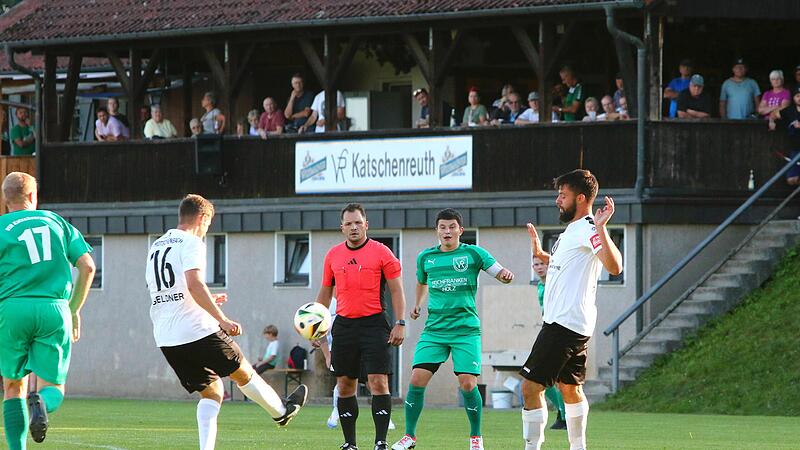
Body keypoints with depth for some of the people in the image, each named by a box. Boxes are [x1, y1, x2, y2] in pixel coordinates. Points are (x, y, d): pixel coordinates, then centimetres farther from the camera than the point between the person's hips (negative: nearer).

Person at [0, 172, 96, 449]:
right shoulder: (57, 222, 15)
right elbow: (87, 266, 9)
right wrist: (74, 310, 19)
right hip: (54, 311, 1)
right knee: (53, 388, 6)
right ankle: (41, 403, -29)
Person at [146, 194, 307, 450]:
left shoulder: (156, 248, 18)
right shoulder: (191, 243, -7)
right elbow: (194, 285, -22)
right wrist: (223, 320, -22)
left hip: (166, 340, 7)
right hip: (197, 330, -7)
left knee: (211, 391, 12)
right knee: (242, 372, 15)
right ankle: (280, 412, 33)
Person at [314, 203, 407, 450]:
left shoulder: (382, 253, -1)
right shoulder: (333, 255, 10)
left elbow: (396, 290, -1)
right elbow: (325, 292, 19)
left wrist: (400, 323, -8)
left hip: (374, 325, -4)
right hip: (344, 325, 4)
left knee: (378, 382, -10)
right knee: (344, 385, 4)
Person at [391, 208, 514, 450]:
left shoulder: (473, 253, 0)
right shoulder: (426, 257, 9)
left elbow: (502, 274, -2)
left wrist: (506, 275, -22)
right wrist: (418, 304, 28)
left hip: (466, 330, -3)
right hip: (434, 329, 3)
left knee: (468, 383, -10)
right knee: (417, 379, -9)